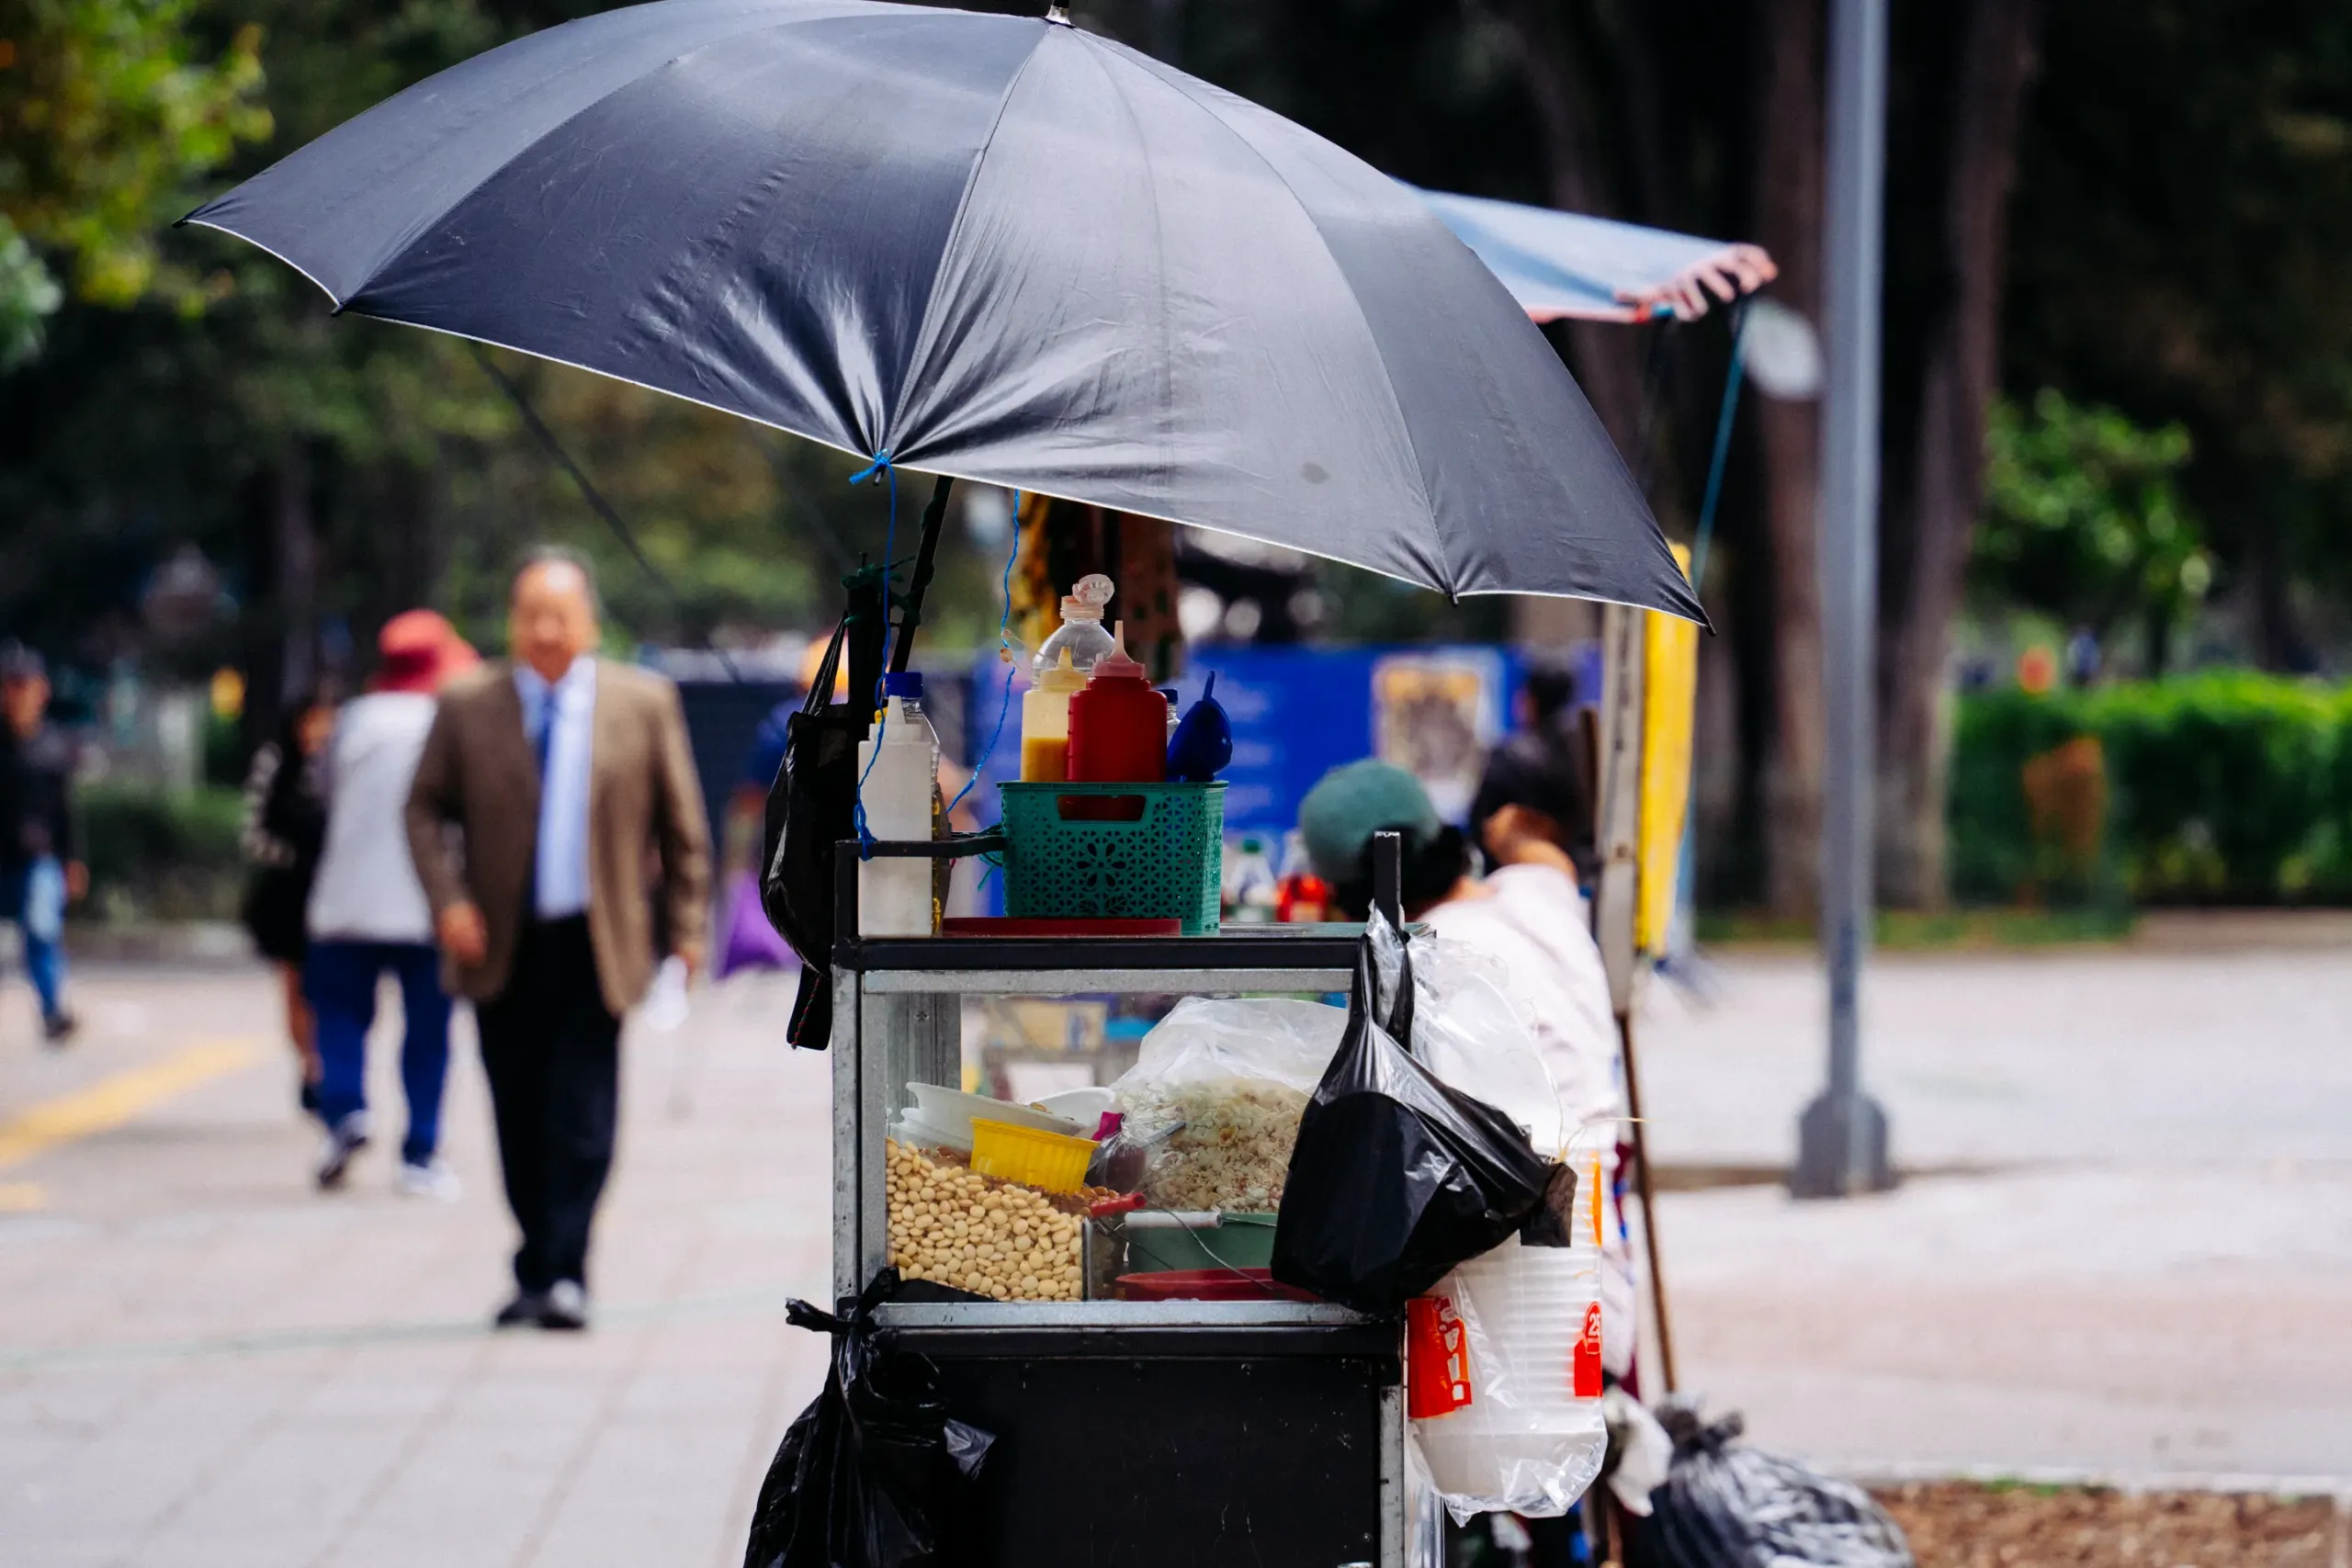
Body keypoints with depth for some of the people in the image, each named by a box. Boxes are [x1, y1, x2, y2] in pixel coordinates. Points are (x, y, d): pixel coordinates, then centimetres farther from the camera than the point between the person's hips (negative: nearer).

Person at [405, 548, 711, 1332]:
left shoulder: (644, 702, 2)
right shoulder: (467, 706, 4)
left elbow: (681, 821, 8)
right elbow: (425, 809, 7)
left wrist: (687, 925, 5)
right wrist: (449, 902, -7)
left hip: (593, 944, -2)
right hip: (502, 945, 2)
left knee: (581, 1118, -10)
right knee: (519, 1121, 7)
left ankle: (563, 1275, -8)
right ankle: (536, 1270, 19)